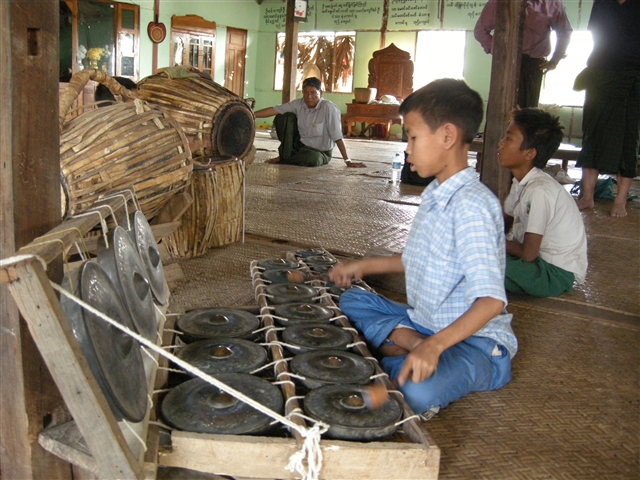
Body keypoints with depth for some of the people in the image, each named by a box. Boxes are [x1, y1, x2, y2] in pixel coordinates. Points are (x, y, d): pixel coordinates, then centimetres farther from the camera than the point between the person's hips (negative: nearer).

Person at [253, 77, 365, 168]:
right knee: (284, 117, -13)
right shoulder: (298, 104, -6)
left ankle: (282, 161, -11)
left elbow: (338, 137, -23)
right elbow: (274, 110, -9)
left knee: (312, 158, -41)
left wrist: (348, 161, -25)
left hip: (320, 152, -4)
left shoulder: (329, 108, -21)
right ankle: (285, 156, -7)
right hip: (299, 145, 4)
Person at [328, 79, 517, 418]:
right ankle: (411, 343, -11)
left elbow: (491, 299, -30)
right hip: (425, 323, 10)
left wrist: (434, 345, -39)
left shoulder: (472, 204, -23)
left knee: (417, 393, -37)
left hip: (474, 339, -10)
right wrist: (364, 266, 20)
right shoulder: (433, 195, 8)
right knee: (352, 300, 7)